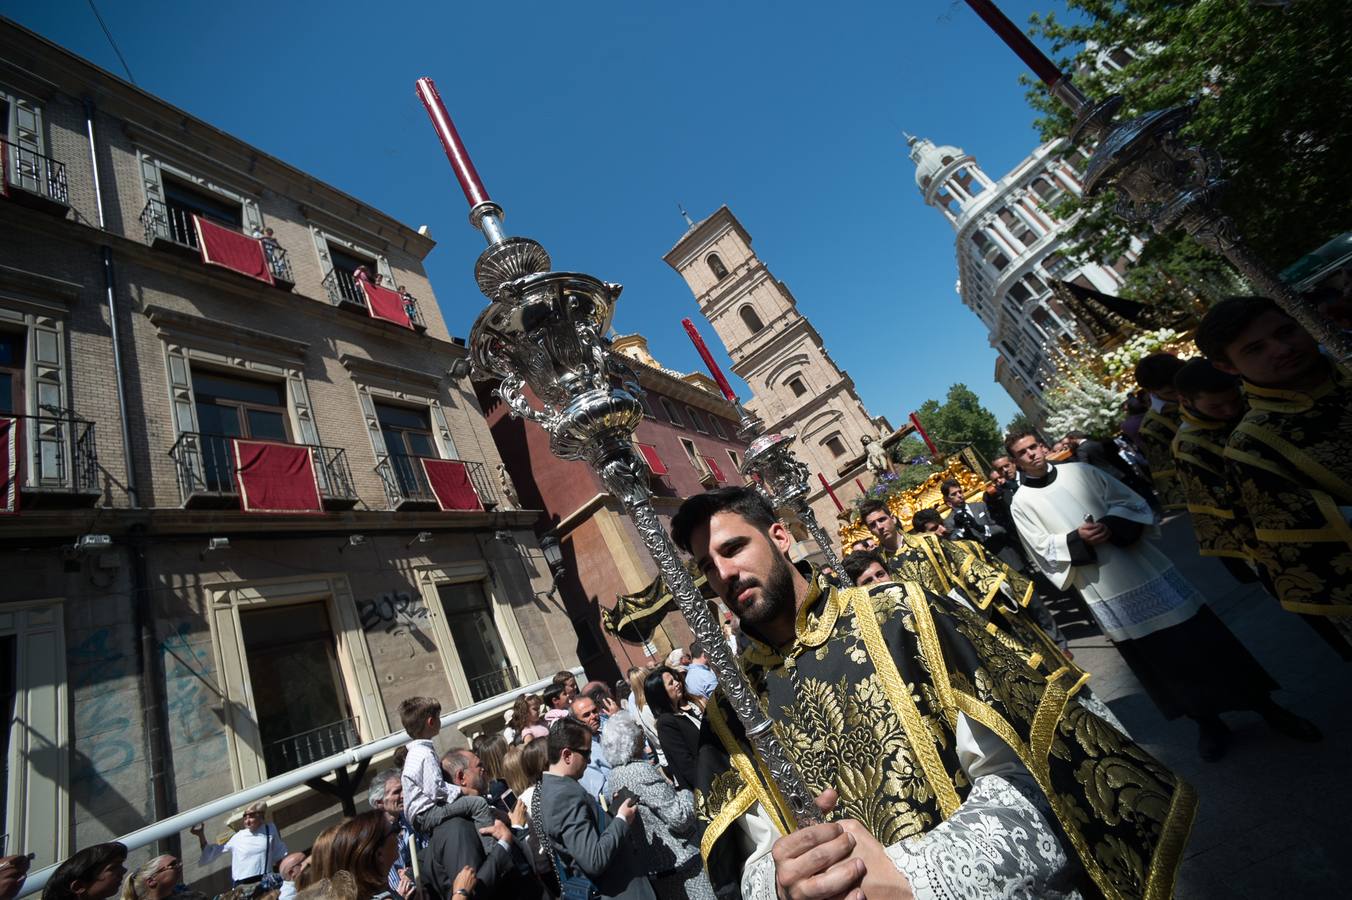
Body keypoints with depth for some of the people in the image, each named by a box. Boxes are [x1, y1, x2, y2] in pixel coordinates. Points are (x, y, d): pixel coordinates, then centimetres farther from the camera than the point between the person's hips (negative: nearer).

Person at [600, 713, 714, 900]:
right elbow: (679, 817, -23)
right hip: (678, 863, -9)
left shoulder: (615, 773, 2)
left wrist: (668, 786, 7)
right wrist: (686, 793, -7)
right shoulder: (642, 771, -26)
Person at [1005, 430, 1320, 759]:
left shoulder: (1079, 470, 2)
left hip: (1142, 566, 2)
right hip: (1104, 592, -1)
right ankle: (1206, 721, 26)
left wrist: (1111, 526, -14)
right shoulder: (1021, 502, -4)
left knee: (1200, 637, 9)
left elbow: (1132, 502, 4)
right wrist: (1077, 539, -21)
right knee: (1157, 657, 9)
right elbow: (1045, 551, -5)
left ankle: (1266, 706, 27)